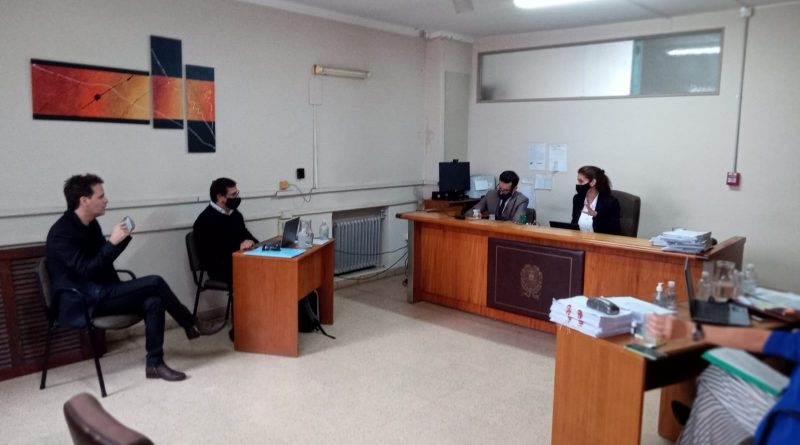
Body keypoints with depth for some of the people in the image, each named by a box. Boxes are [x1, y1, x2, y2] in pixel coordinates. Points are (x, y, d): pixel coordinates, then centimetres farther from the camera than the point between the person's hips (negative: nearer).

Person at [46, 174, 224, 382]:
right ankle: (193, 325, -7)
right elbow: (86, 271, -25)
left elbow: (103, 258, 18)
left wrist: (122, 238, 2)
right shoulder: (61, 233, -18)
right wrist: (113, 242, -26)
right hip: (83, 303, -9)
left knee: (153, 301, -17)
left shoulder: (90, 224, 9)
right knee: (154, 283, -22)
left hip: (99, 294, 9)